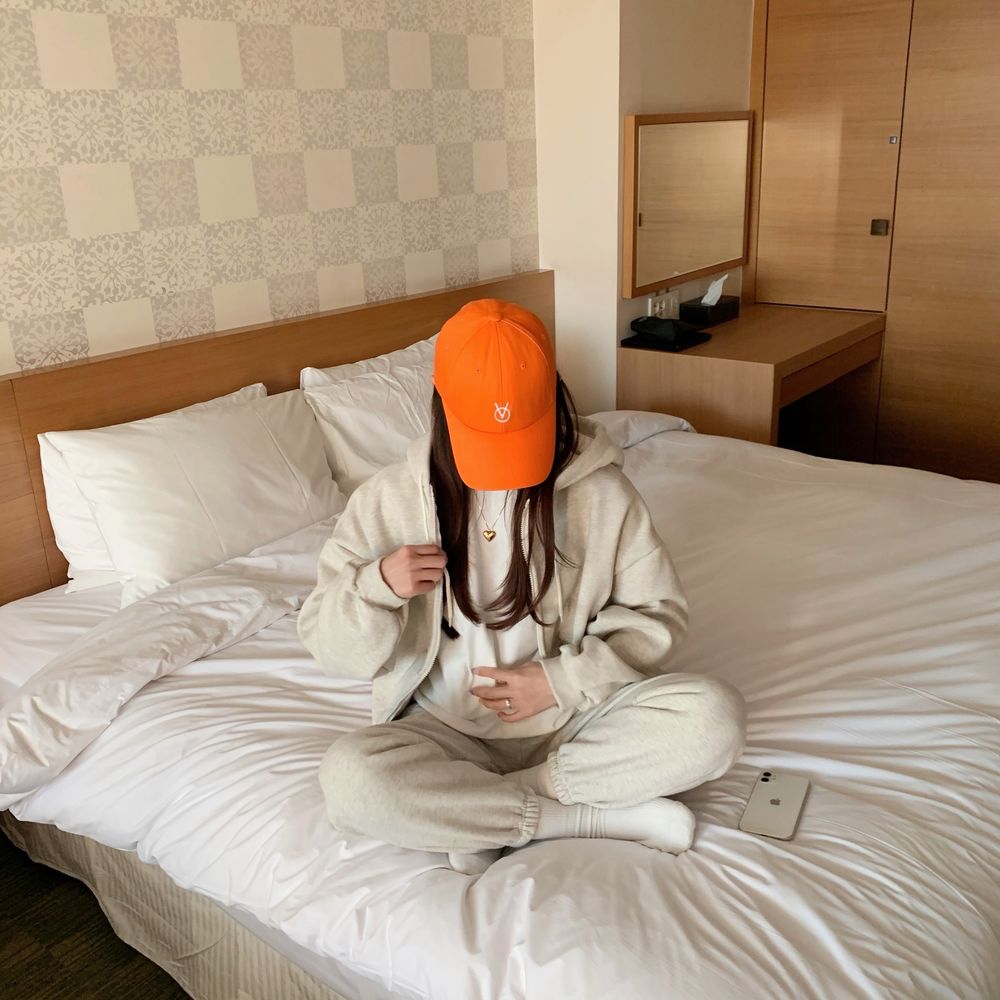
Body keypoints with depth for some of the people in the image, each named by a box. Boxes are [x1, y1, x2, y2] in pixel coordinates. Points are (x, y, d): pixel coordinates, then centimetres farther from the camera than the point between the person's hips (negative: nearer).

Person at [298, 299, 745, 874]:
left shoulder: (600, 491, -5)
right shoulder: (389, 501, -4)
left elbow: (659, 614, 0)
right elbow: (331, 650, 0)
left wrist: (563, 681, -13)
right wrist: (376, 586, -22)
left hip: (575, 720, 1)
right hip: (448, 733, 0)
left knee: (715, 718, -24)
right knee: (351, 778, -32)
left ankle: (474, 817, -18)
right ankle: (604, 815, -18)